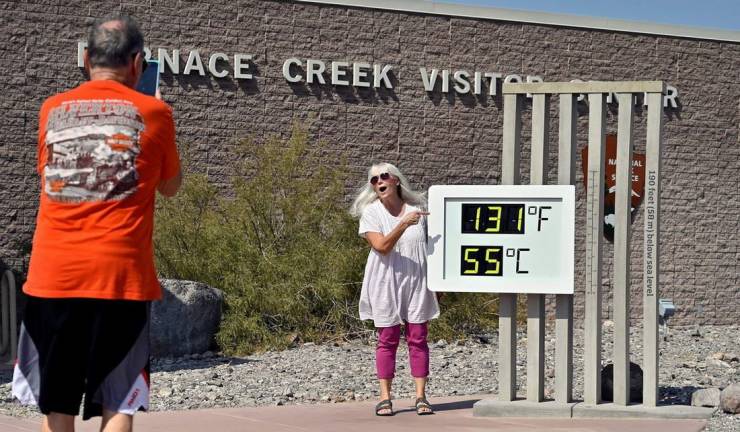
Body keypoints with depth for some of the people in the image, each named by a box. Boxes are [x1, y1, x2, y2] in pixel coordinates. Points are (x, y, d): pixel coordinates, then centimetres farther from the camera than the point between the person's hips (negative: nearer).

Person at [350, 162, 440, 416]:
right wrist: (404, 224, -26)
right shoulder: (370, 213, -3)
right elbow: (381, 246, -16)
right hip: (386, 284, -2)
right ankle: (385, 398, 5)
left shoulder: (416, 209, 5)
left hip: (416, 282, 2)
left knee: (418, 338, 0)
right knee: (387, 339, 0)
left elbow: (428, 247, 12)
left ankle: (421, 396, 3)